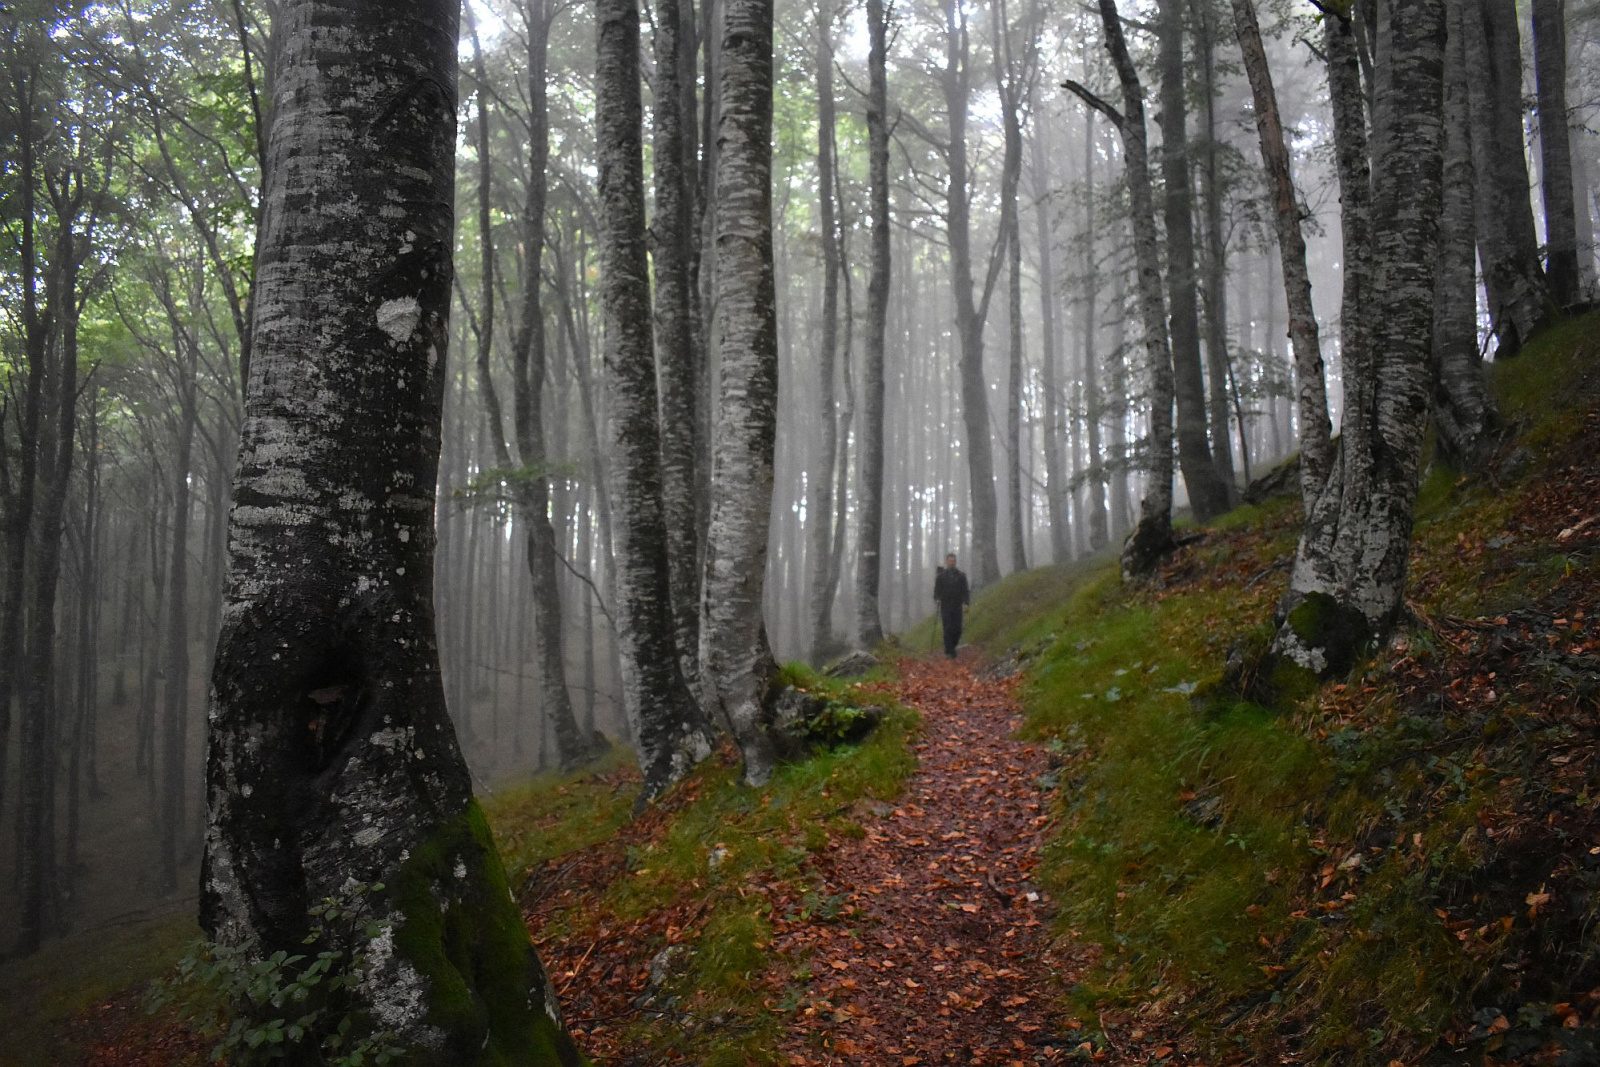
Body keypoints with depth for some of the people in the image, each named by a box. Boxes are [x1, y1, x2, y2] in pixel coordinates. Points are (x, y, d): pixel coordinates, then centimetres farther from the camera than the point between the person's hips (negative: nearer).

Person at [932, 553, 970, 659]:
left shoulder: (961, 576, 10)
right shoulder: (941, 576, 7)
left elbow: (965, 591, 6)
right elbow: (937, 590, 5)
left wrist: (965, 603, -6)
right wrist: (937, 599, -14)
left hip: (957, 607, 2)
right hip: (945, 607, -1)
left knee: (957, 630, -2)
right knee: (948, 629, -8)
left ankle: (952, 647, 21)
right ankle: (949, 651, -4)